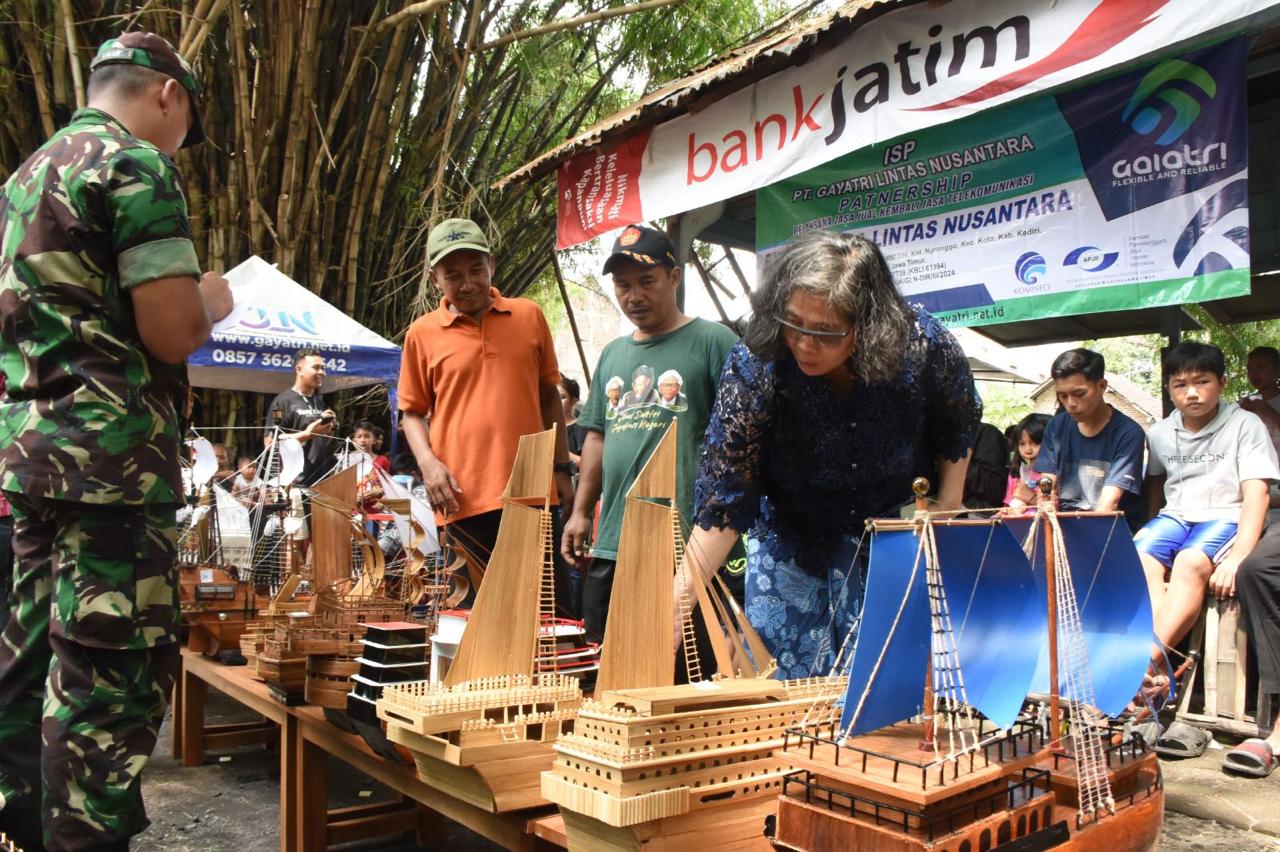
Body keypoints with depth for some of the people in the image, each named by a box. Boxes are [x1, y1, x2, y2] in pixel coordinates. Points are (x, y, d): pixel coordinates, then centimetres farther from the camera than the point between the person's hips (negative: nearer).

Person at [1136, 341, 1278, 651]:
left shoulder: (1244, 425, -5)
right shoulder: (1160, 434, 8)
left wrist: (1238, 556, -24)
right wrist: (1149, 529, 13)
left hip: (1226, 517, -4)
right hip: (1176, 516, 4)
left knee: (1190, 563, -35)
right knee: (1139, 558, -28)